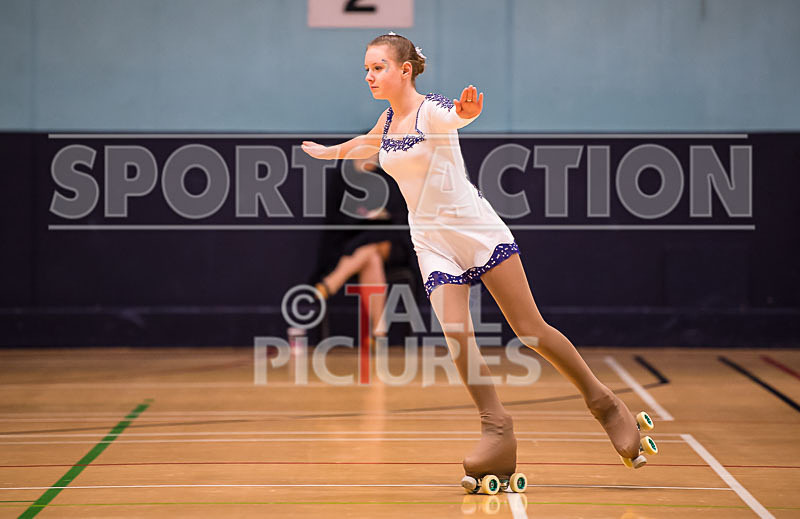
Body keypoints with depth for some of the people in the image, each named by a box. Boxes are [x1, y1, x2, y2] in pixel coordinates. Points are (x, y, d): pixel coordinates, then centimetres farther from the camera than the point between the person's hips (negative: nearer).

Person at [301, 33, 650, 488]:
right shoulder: (388, 120, 8)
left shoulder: (431, 110, -14)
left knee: (531, 329, -5)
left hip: (476, 228, -6)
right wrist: (327, 151, 45)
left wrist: (467, 111, -62)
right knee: (456, 332, -15)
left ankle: (604, 402, 10)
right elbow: (367, 144, 33)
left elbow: (457, 117, -40)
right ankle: (498, 432, -10)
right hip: (431, 241, 6)